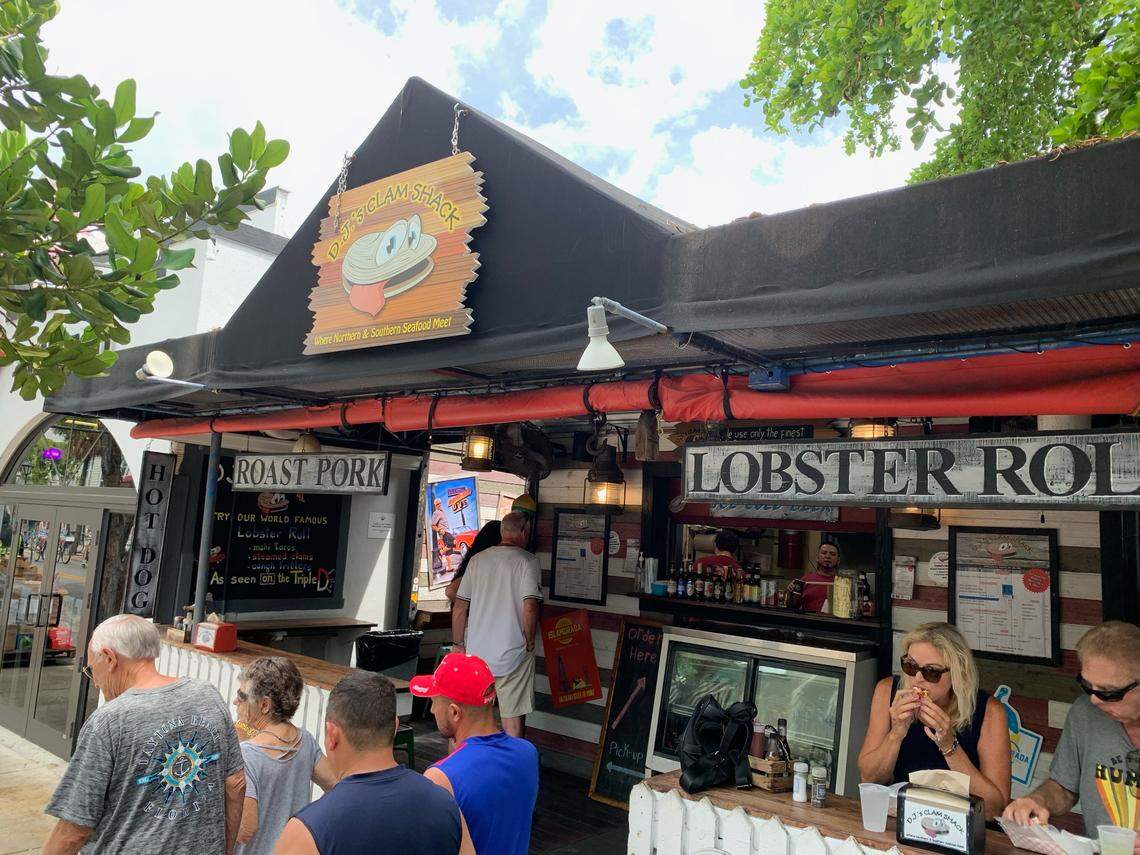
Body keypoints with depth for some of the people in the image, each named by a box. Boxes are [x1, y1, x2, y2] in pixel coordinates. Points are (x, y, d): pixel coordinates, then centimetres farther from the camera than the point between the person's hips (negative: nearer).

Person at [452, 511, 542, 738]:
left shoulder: (477, 560, 6)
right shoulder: (527, 561, -8)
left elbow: (459, 607, 6)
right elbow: (530, 608, -18)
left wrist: (458, 644, 14)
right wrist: (529, 643, -5)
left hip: (476, 651, 4)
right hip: (512, 653, -4)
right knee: (513, 714, 6)